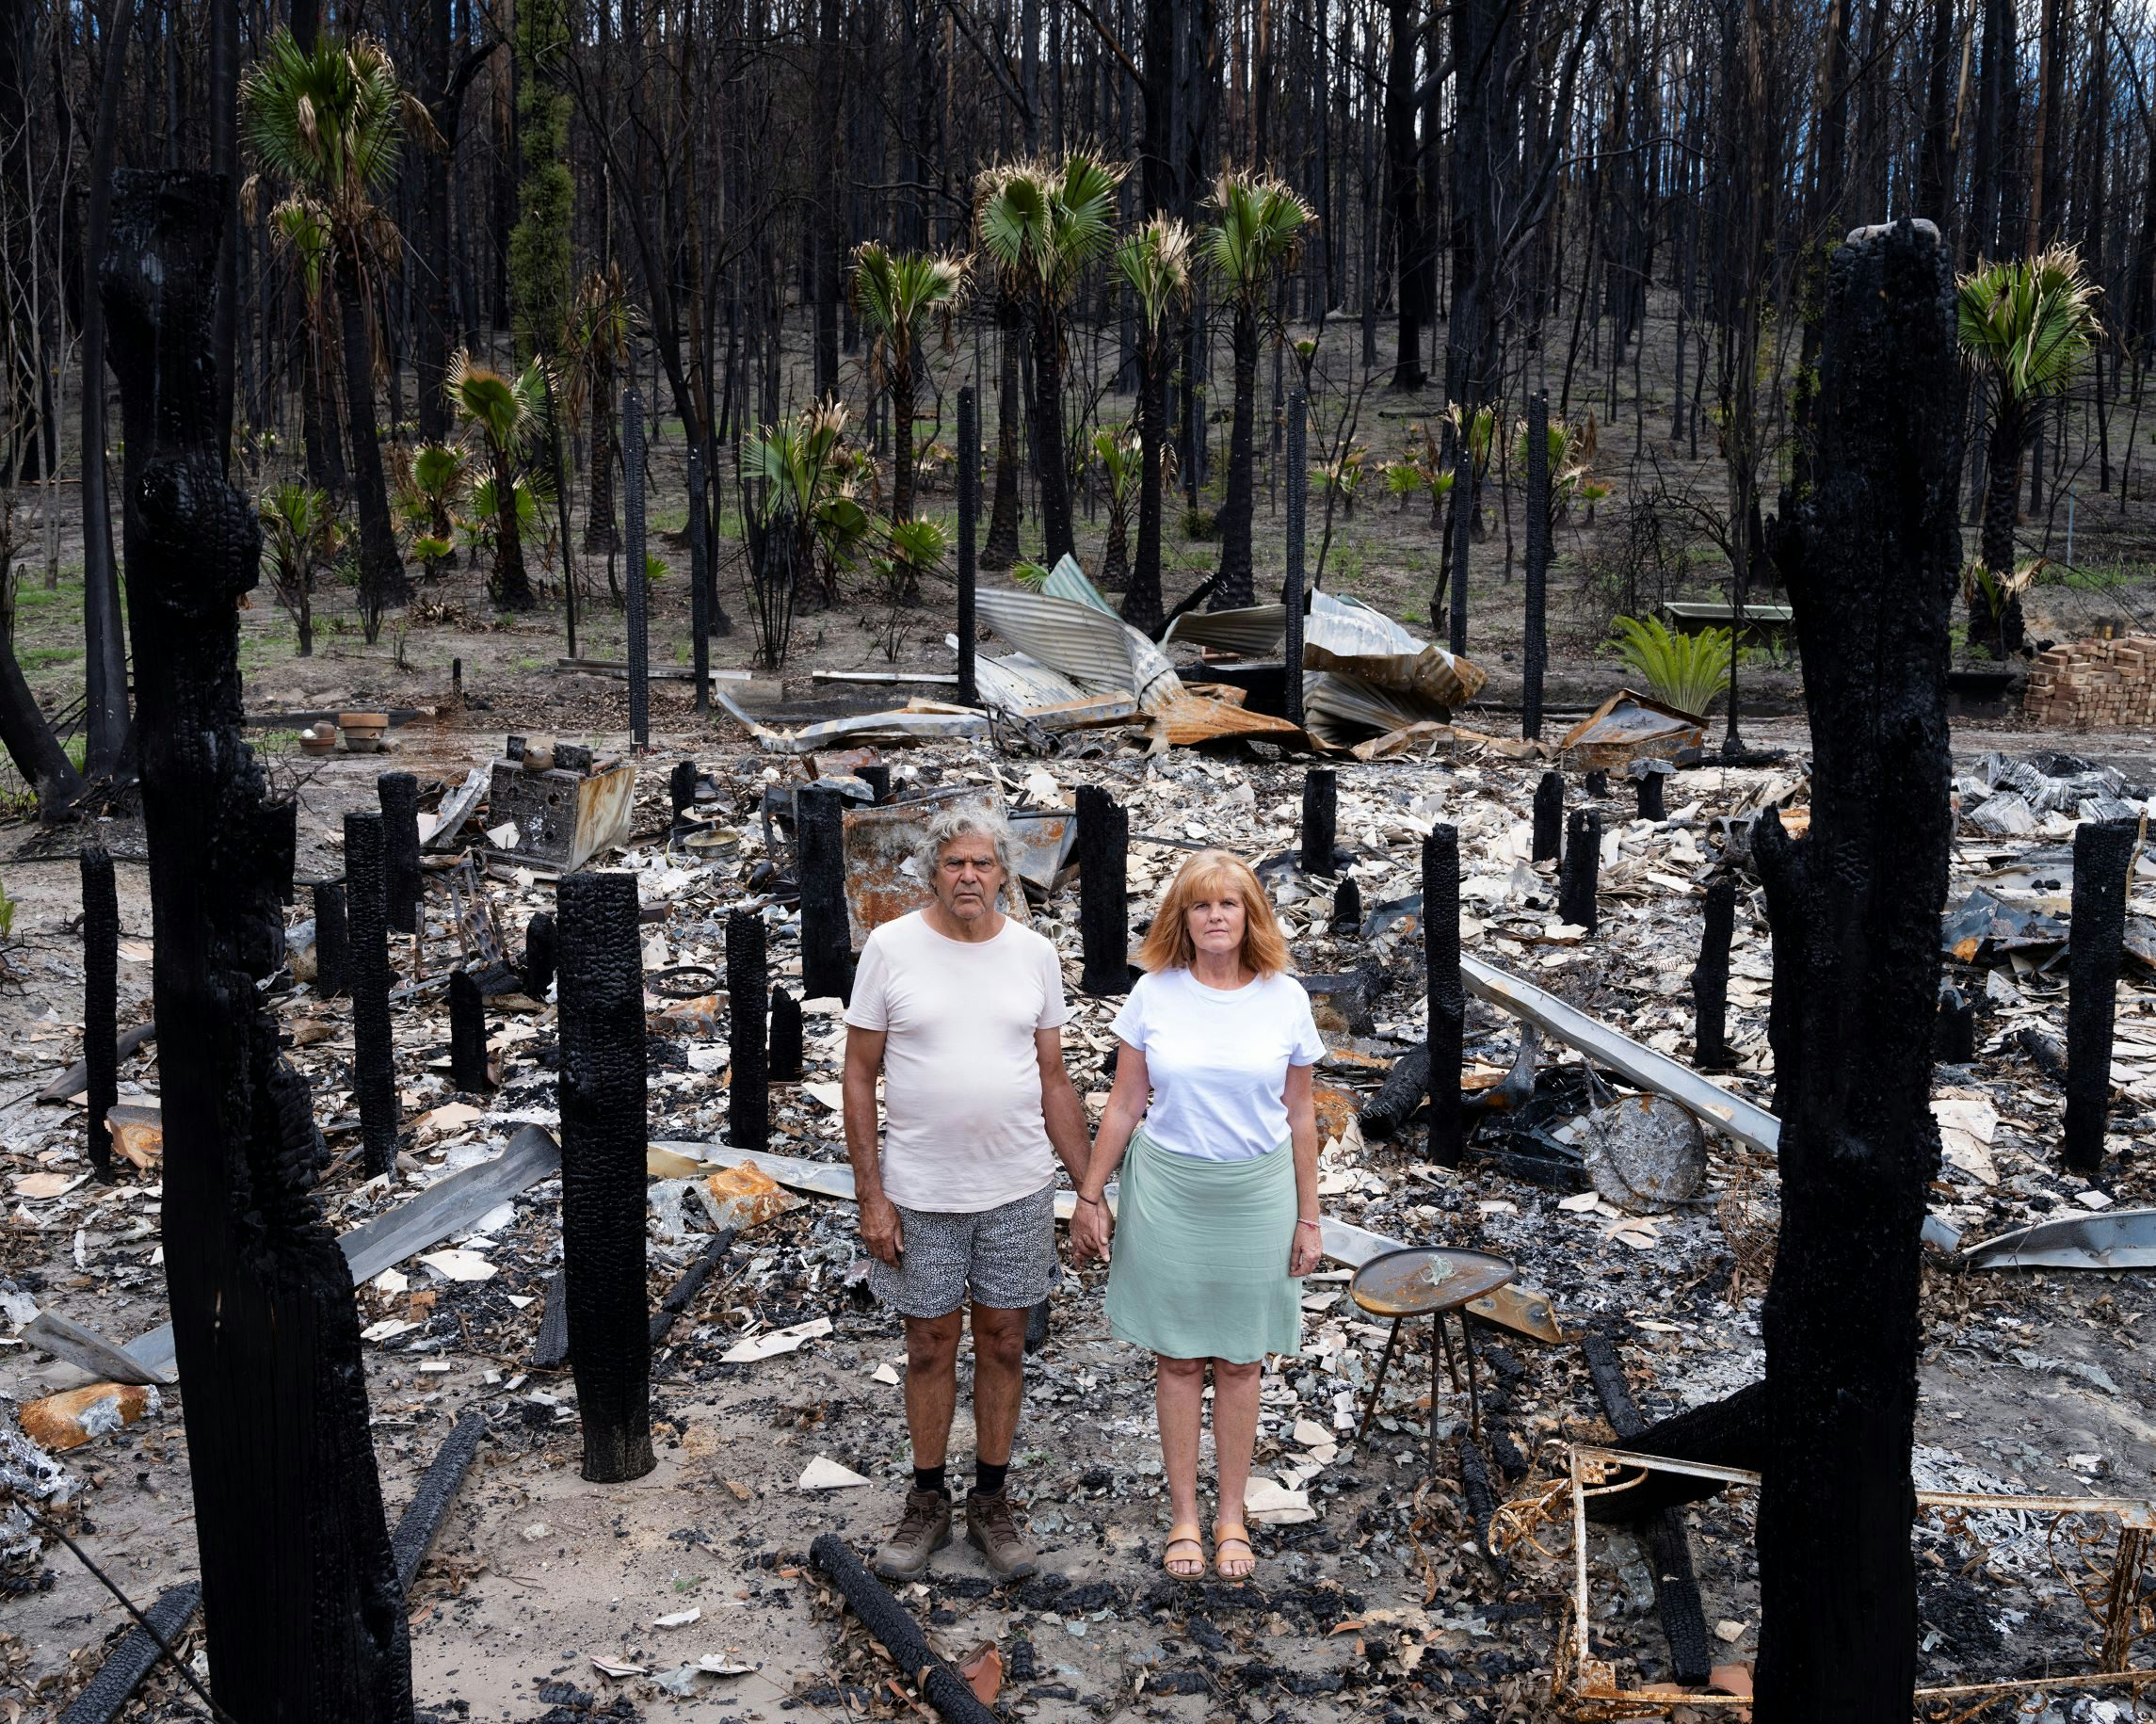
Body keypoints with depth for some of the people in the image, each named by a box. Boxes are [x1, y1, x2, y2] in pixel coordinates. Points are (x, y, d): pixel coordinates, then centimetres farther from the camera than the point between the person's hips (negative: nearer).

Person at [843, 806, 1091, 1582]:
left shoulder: (1033, 954, 1)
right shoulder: (891, 948, -6)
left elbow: (1054, 1081, 7)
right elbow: (859, 1075, -3)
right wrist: (871, 1195, -9)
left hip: (1017, 1190, 2)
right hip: (920, 1194, -2)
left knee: (1003, 1345, 11)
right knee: (930, 1348, 10)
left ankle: (991, 1502, 26)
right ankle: (927, 1503, 26)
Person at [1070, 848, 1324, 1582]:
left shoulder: (1285, 999, -4)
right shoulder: (1154, 993, -5)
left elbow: (1299, 1116, 3)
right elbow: (1124, 1106, 1)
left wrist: (1308, 1217, 4)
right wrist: (1090, 1198, 2)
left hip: (1256, 1193, 0)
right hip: (1168, 1191, 0)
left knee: (1240, 1359, 10)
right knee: (1177, 1357, 9)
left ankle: (1232, 1517, 24)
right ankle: (1183, 1516, 22)